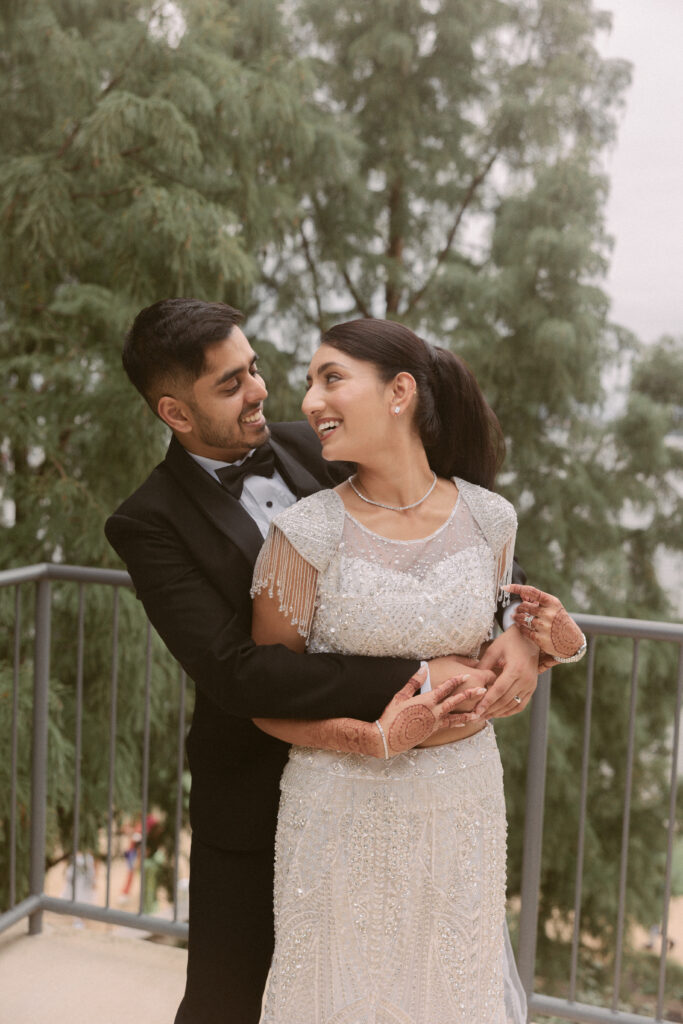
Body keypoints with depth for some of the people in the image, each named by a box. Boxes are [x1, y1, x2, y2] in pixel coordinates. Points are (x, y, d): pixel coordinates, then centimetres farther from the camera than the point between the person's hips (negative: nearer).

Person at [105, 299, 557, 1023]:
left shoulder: (307, 449, -2)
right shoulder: (149, 524, -17)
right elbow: (235, 672, -27)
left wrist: (518, 623, -17)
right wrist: (409, 679, -30)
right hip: (254, 805, -4)